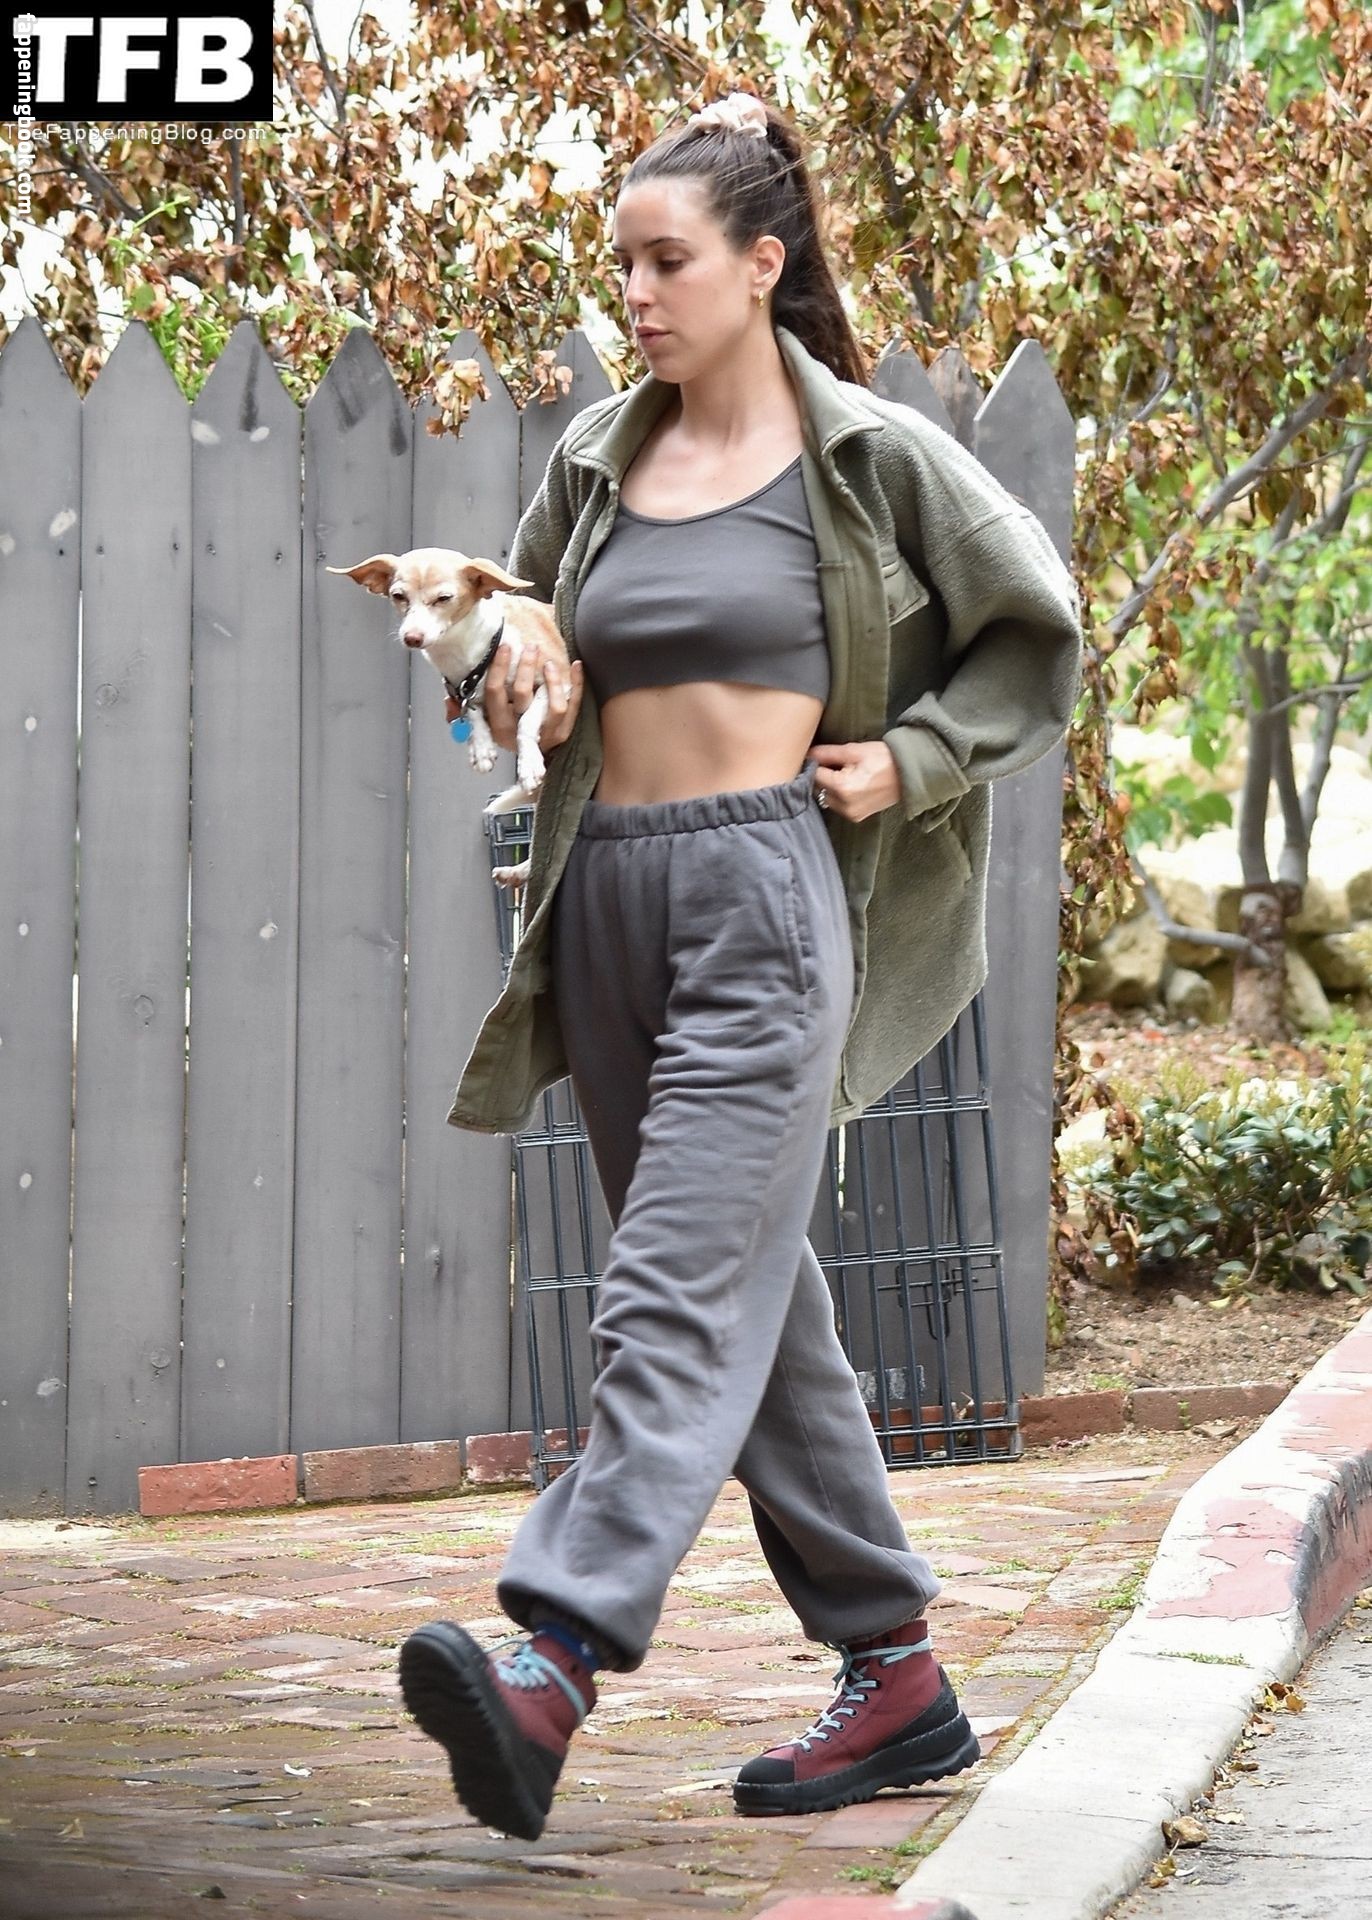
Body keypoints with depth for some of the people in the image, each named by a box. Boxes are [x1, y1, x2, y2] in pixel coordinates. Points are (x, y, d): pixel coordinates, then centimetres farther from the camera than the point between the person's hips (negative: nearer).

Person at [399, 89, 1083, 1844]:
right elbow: (521, 637, 27)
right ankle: (897, 1680, 17)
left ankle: (547, 1667, -30)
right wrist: (518, 691, 5)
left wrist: (906, 765, -2)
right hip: (607, 893, 6)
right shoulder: (596, 462, 13)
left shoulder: (871, 460, 1)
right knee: (756, 1307, 9)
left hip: (766, 889, -6)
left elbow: (1039, 642, 10)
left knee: (678, 1298, -16)